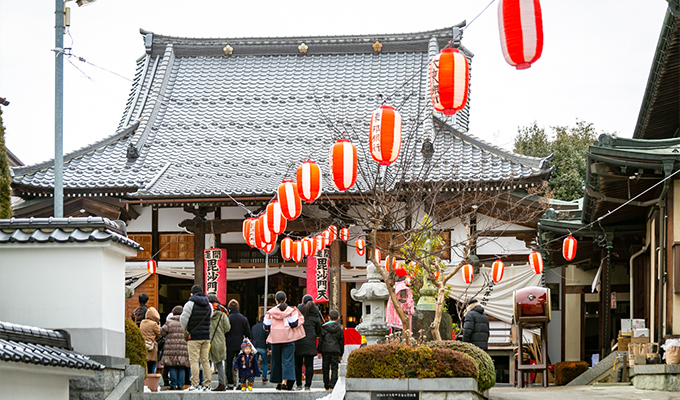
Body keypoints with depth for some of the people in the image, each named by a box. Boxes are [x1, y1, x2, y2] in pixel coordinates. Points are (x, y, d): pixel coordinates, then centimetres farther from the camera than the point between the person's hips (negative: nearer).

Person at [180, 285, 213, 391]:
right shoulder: (209, 305, 11)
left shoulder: (190, 304, -7)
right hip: (206, 337, 5)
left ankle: (194, 385, -7)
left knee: (194, 361, -4)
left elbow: (183, 320, -9)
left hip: (194, 337, -5)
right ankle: (207, 385, 8)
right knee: (205, 360, 9)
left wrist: (184, 331, 7)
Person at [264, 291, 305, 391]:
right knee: (287, 360, -4)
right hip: (288, 338, -2)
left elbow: (266, 327, 5)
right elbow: (294, 325, -7)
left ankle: (278, 383, 15)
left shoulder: (270, 312, 2)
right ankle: (285, 382, -18)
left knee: (276, 361, 12)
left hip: (275, 339, 2)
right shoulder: (291, 311, -2)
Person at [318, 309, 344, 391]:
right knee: (334, 369, 1)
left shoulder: (324, 327, 1)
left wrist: (319, 351, 8)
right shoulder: (339, 329, 5)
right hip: (335, 351, 0)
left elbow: (321, 340, 1)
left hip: (325, 350, 0)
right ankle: (332, 386, -11)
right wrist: (341, 354, 17)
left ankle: (326, 386, 12)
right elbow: (341, 342, 9)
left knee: (326, 368, 9)